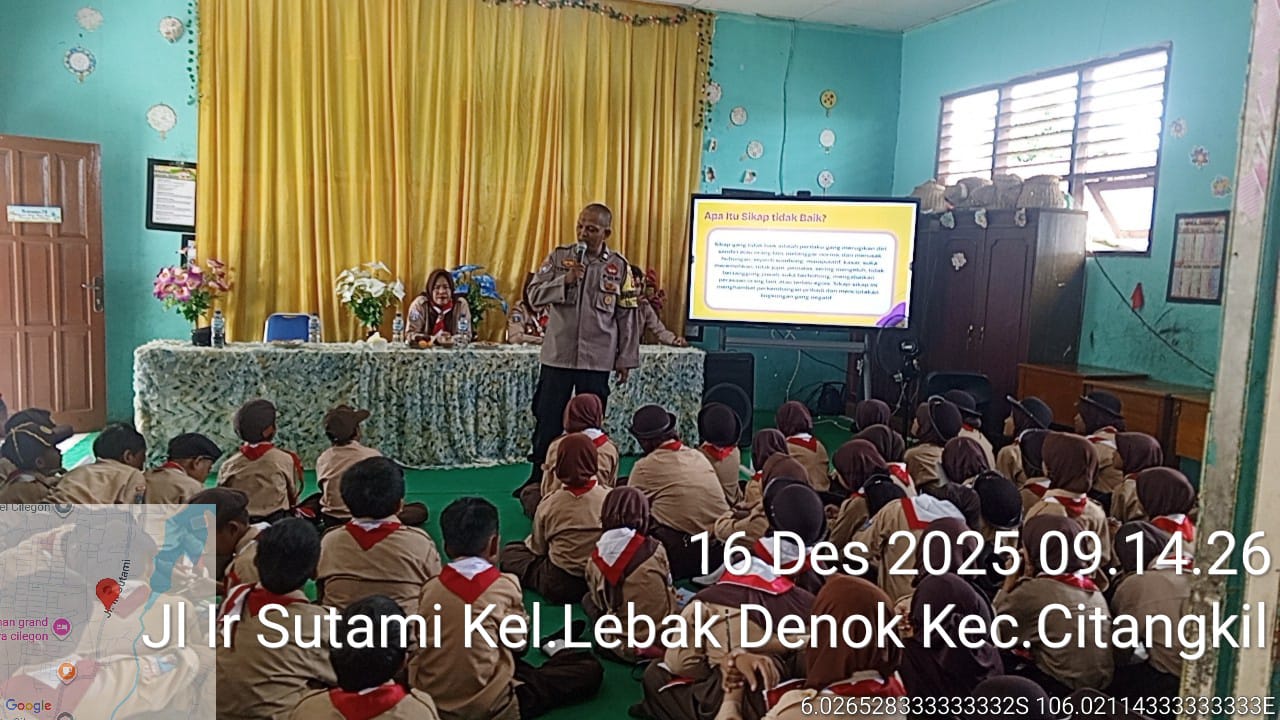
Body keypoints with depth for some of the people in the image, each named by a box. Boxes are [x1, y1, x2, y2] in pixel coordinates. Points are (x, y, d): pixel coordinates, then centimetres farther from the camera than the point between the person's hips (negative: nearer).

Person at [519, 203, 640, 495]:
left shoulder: (619, 267, 1)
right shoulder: (559, 257, 2)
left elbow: (627, 317, 3)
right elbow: (534, 294, -3)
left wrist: (626, 359, 1)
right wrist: (565, 281, -18)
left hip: (597, 359, 0)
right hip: (558, 354, 1)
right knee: (547, 420, 6)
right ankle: (537, 479, 19)